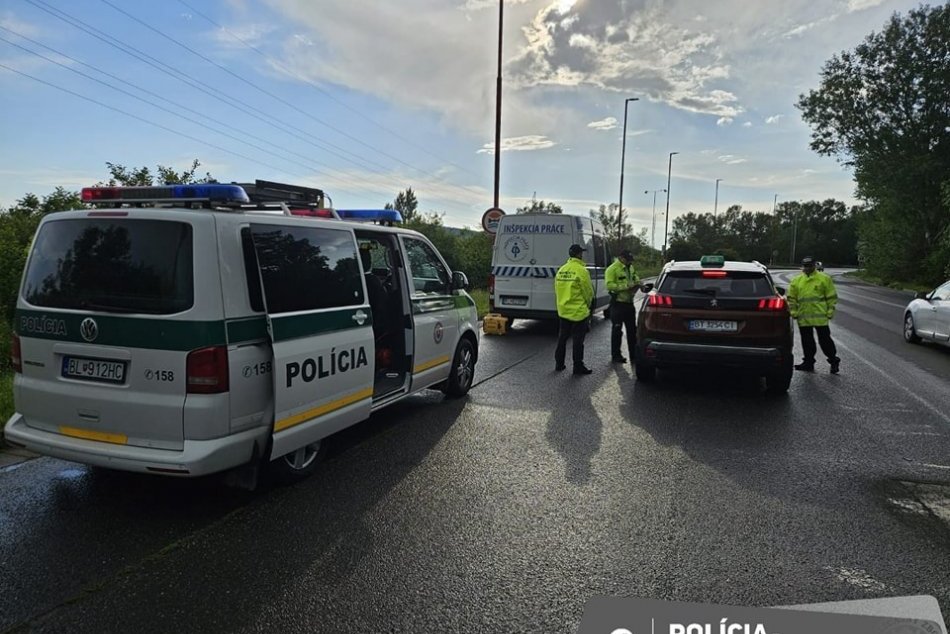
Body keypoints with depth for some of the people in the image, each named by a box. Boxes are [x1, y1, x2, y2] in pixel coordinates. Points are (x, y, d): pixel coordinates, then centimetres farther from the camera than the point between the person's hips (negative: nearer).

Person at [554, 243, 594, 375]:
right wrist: (587, 304, 10)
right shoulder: (582, 270, -15)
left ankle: (559, 364, 24)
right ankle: (578, 366, 8)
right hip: (579, 312, -6)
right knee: (578, 341, 2)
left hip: (563, 311, 6)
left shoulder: (561, 270, 4)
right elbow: (589, 292, -9)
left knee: (562, 338, 16)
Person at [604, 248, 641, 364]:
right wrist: (626, 286, -24)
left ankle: (633, 353, 25)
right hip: (618, 303, -8)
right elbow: (610, 285, -21)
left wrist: (637, 283, 4)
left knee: (632, 330, 14)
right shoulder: (612, 269, -12)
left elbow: (636, 278, 27)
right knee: (617, 330, 0)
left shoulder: (630, 268, 13)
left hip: (629, 302, 8)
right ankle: (616, 355, 9)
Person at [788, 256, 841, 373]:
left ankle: (834, 360, 17)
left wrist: (830, 311, -4)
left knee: (824, 339, 1)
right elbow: (791, 298, 12)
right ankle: (808, 363, 20)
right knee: (807, 341, 10)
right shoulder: (796, 280, 9)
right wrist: (793, 312, 3)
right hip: (803, 317, 3)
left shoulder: (824, 278, 1)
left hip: (820, 316, -3)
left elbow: (831, 297, 2)